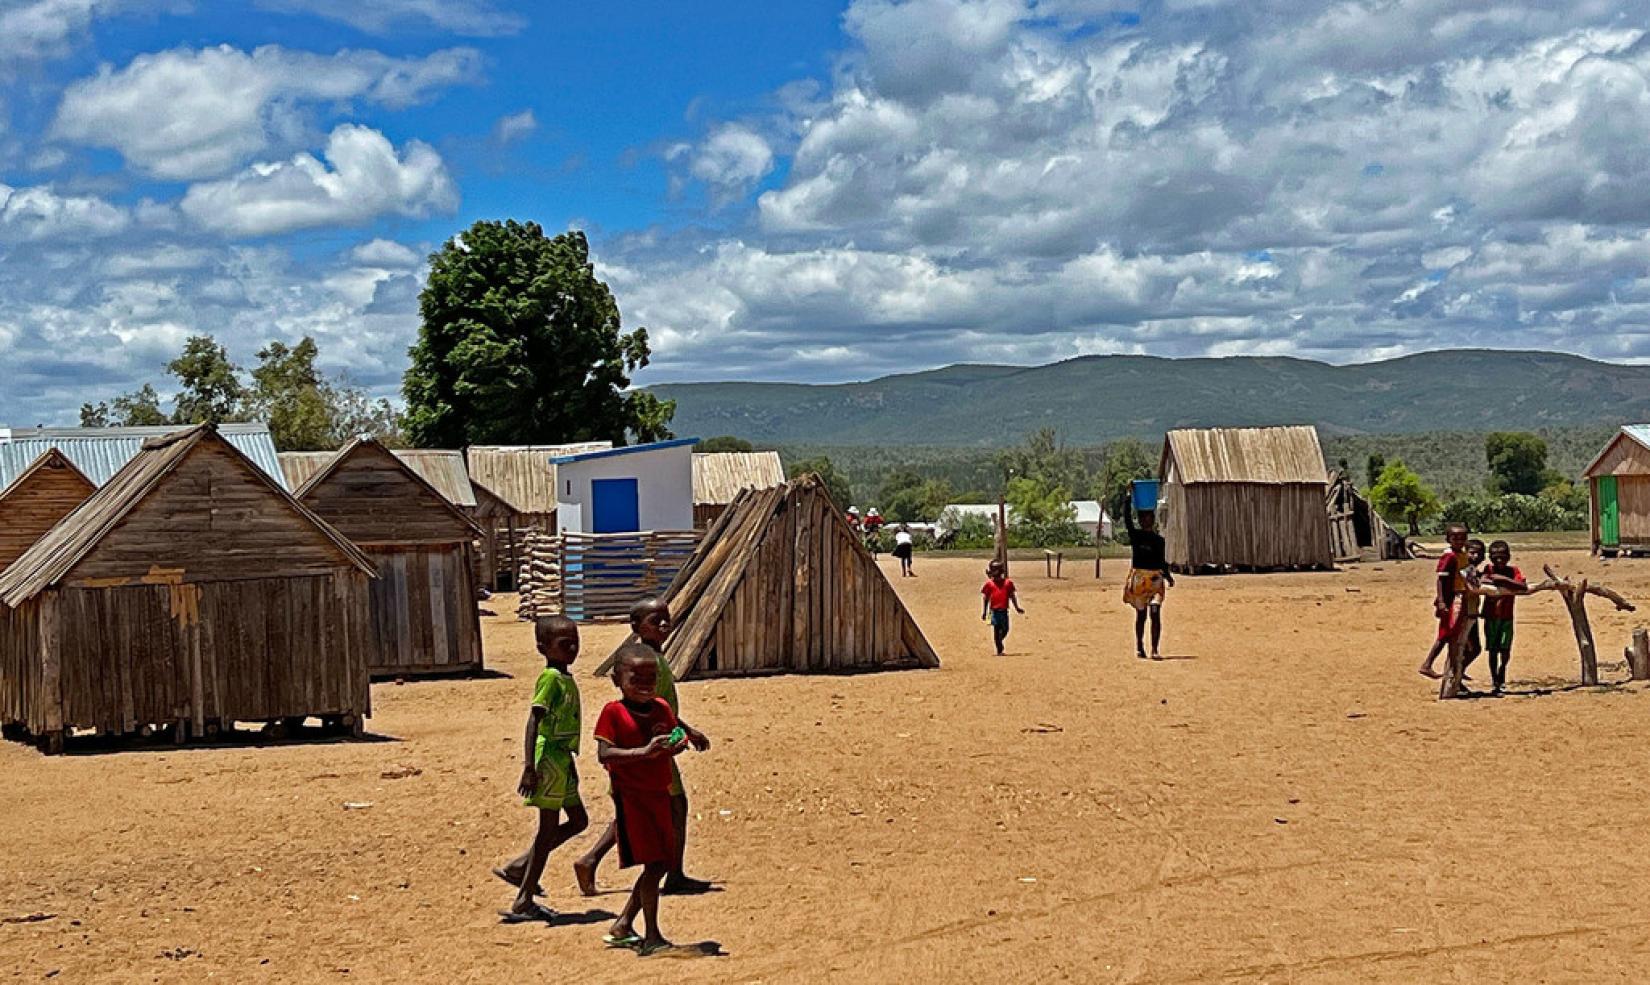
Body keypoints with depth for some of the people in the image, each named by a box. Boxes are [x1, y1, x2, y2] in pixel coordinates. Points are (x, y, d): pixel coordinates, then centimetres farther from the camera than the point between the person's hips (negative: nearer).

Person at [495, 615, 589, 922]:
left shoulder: (566, 679, 11)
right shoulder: (550, 678, -16)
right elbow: (534, 721, -22)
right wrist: (529, 767, -27)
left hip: (563, 761, 9)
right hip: (549, 761, -9)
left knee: (577, 821, 16)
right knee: (548, 828, -4)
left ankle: (518, 867, 19)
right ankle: (523, 904, 4)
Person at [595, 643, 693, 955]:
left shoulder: (662, 708, 8)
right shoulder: (613, 712, -10)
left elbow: (671, 743, 16)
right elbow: (603, 755, -19)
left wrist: (677, 745, -9)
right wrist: (644, 751, -28)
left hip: (659, 795, 7)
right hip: (631, 796, -7)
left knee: (662, 863, 11)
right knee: (654, 862, -12)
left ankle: (622, 927, 24)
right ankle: (652, 937, -6)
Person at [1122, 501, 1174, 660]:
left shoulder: (1159, 540, 9)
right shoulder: (1135, 534, 5)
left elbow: (1162, 561, 11)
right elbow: (1127, 518, -8)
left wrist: (1168, 576, -3)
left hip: (1156, 578, 0)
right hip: (1138, 577, 0)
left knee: (1155, 614, -10)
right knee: (1140, 614, 8)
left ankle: (1154, 650, -11)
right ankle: (1139, 647, 20)